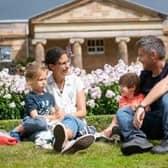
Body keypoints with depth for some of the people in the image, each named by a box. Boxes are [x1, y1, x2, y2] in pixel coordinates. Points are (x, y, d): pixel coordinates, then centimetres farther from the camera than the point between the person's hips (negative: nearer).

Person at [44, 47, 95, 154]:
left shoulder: (75, 81, 12)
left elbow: (82, 112, 8)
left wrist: (66, 115, -11)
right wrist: (54, 115, -17)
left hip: (77, 121, 1)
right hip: (54, 124, -1)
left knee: (70, 120, -37)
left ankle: (63, 140, -74)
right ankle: (66, 142, -75)